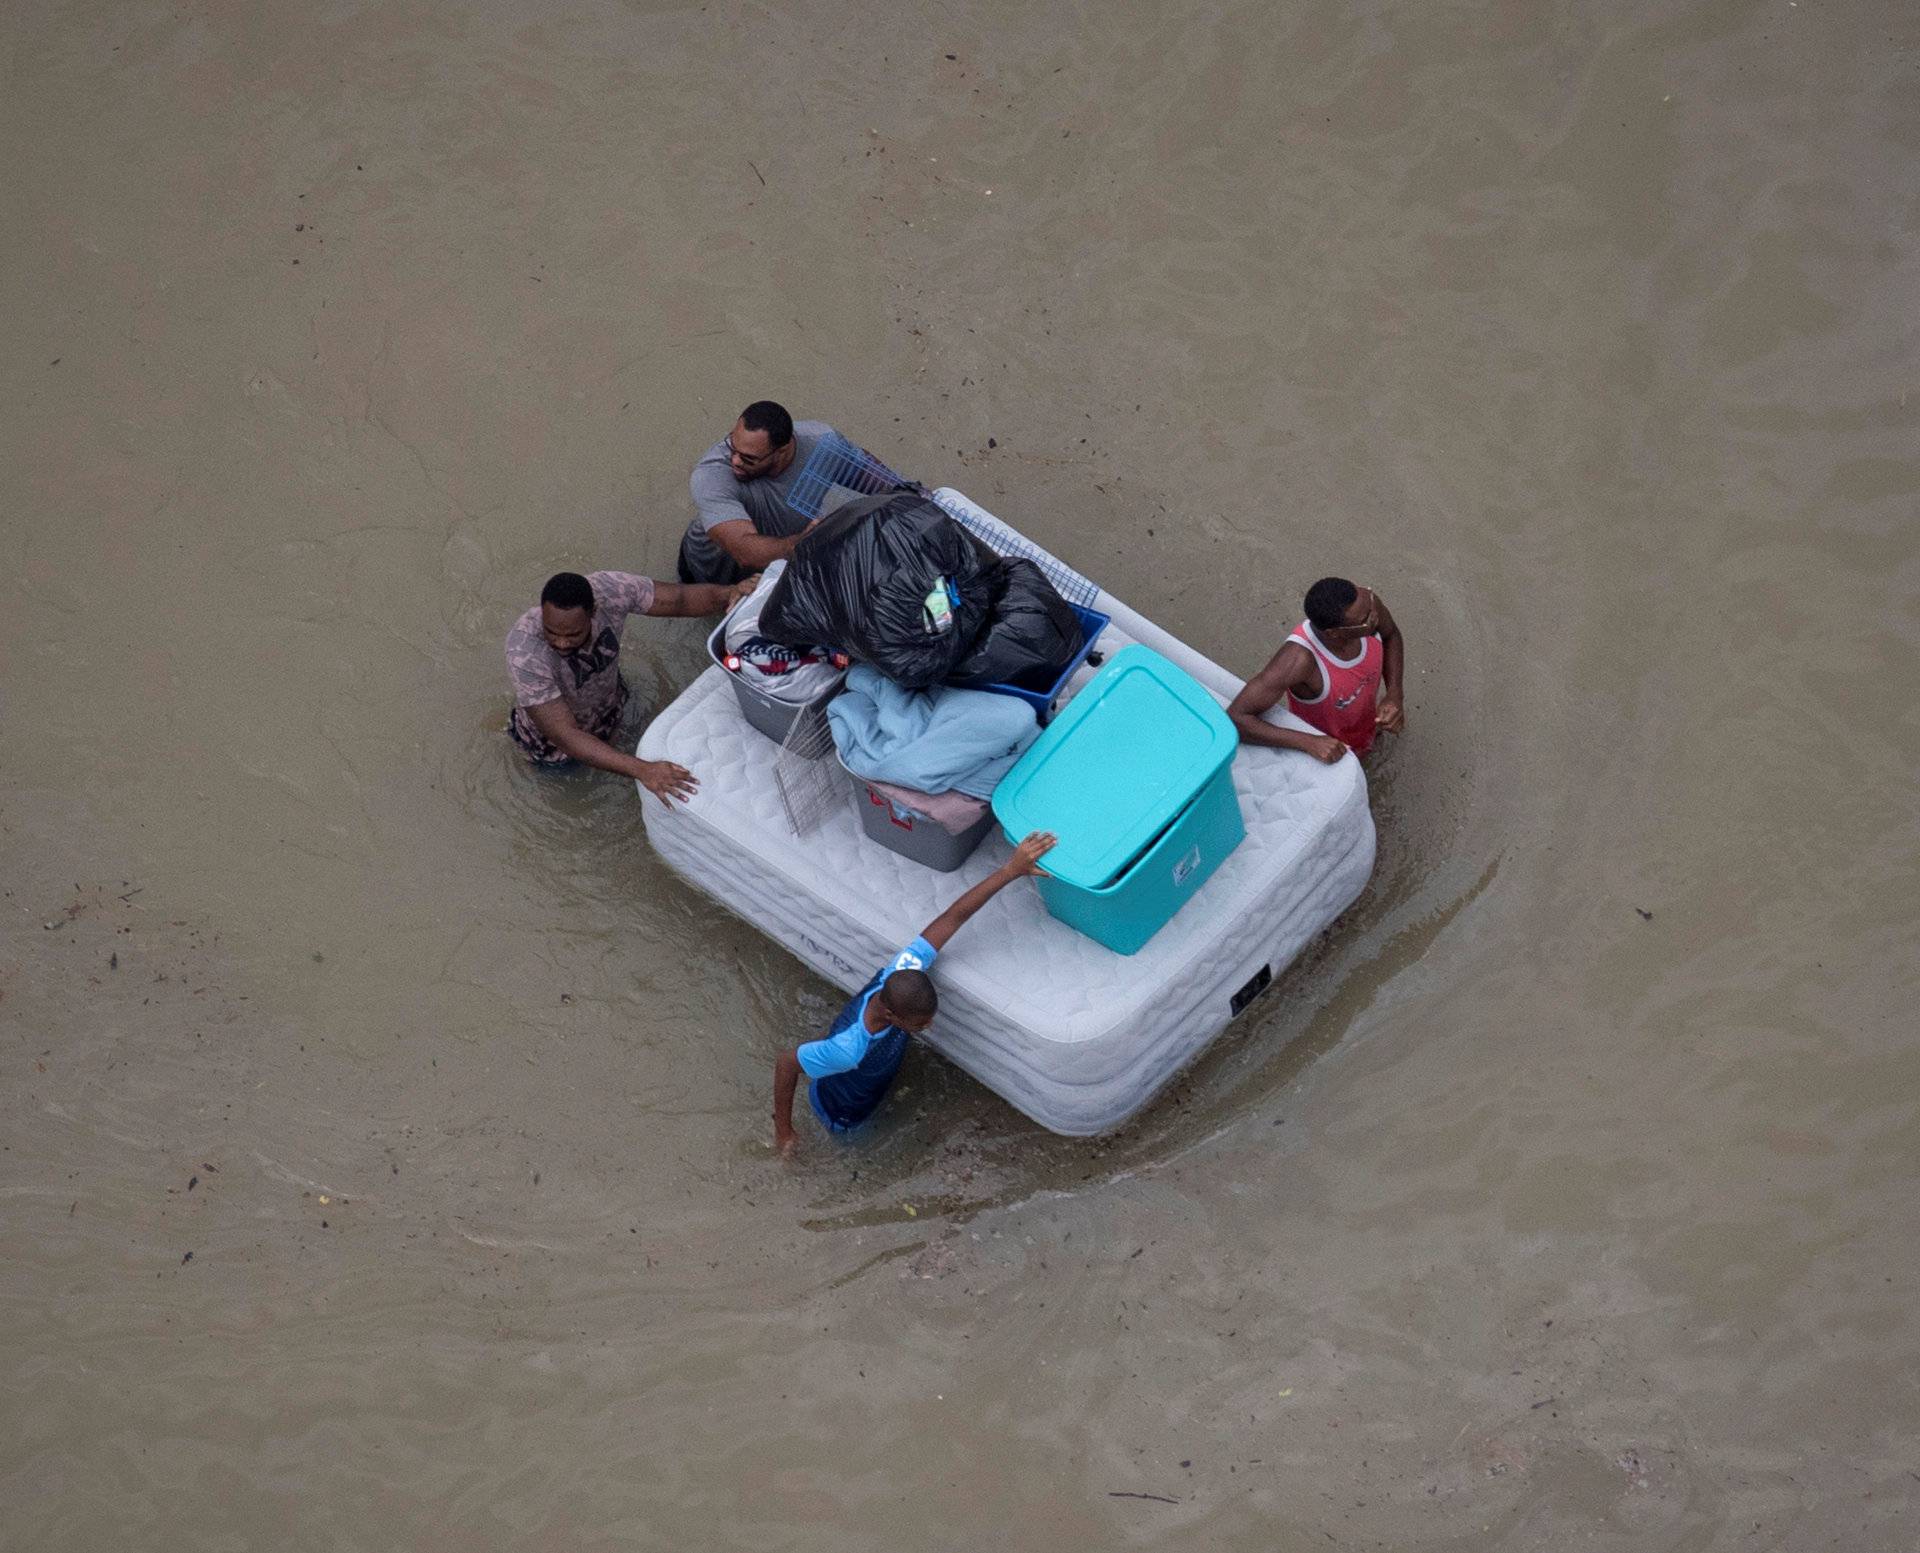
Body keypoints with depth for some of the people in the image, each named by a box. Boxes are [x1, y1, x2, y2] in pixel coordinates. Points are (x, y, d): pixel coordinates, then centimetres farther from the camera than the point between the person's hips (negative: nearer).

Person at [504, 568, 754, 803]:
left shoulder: (608, 590, -36)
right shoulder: (524, 652, -45)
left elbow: (680, 598, -24)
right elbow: (566, 738, -44)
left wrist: (731, 594, -46)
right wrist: (642, 769, -54)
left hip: (609, 704, 3)